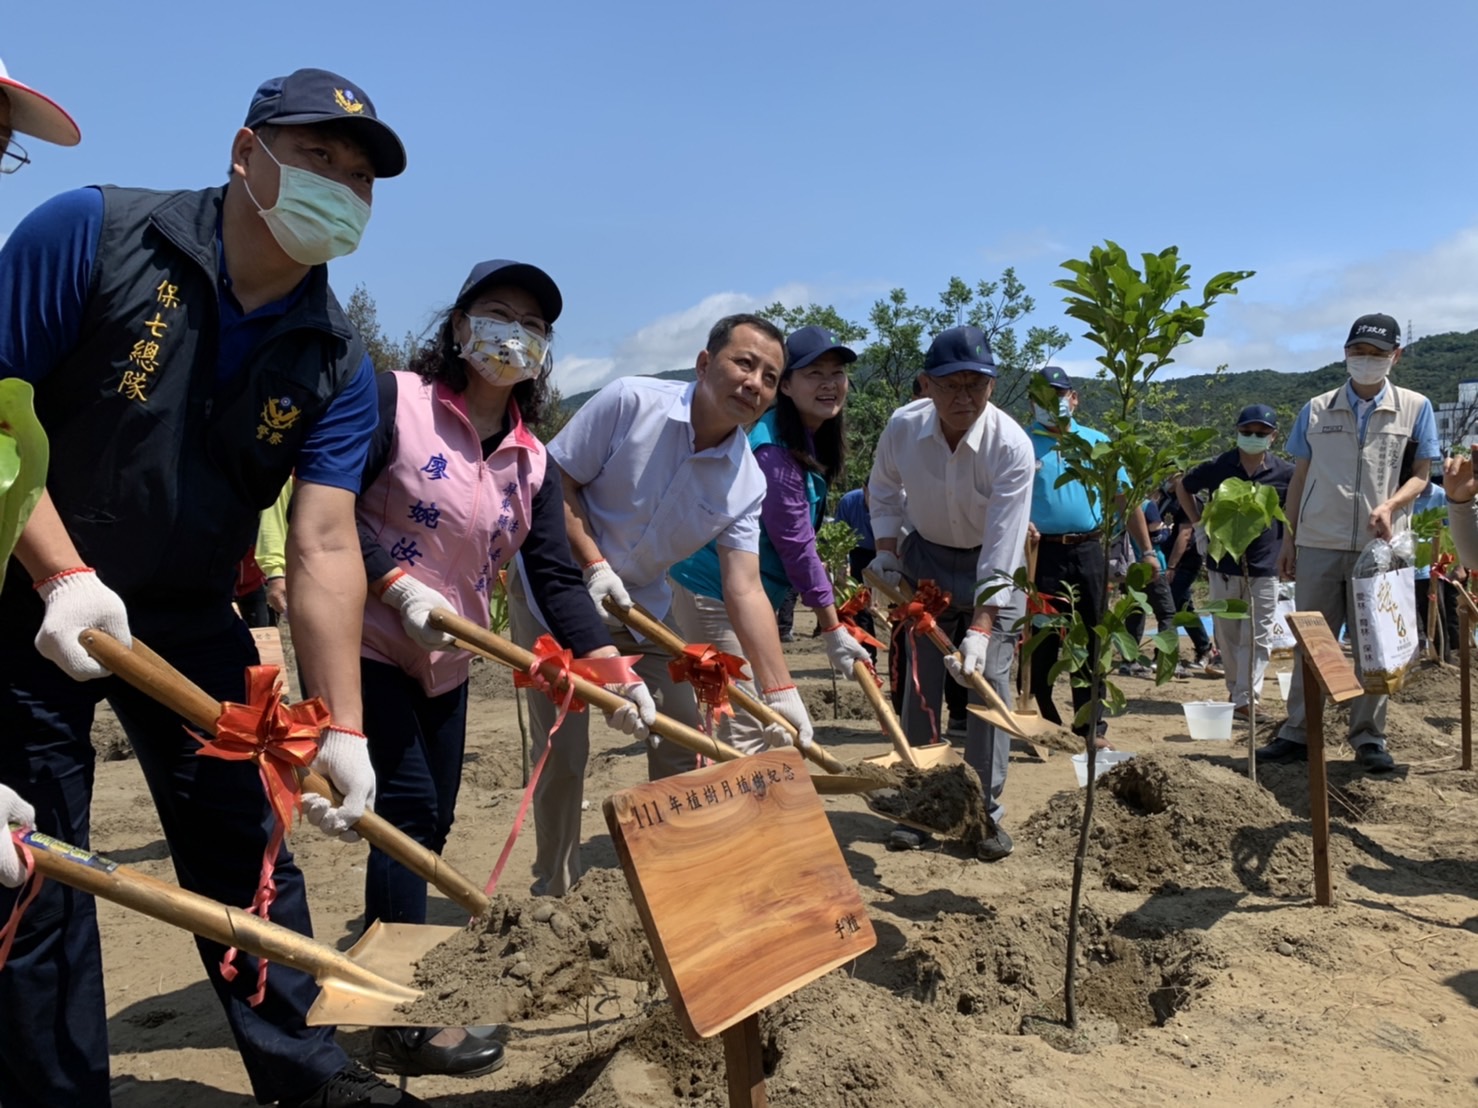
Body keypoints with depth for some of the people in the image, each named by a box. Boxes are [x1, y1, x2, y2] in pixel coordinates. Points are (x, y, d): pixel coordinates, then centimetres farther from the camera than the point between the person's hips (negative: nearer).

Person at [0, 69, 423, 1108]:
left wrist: (340, 725, -20)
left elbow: (324, 544, -13)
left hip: (189, 620, 4)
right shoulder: (90, 234, -15)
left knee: (247, 844, 9)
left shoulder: (337, 364, -6)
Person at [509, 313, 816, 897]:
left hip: (640, 606, 4)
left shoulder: (746, 482, -11)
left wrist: (780, 691, -24)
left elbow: (745, 589, -16)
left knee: (683, 739, 3)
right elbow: (555, 481, -16)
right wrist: (594, 566, -25)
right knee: (562, 750, -5)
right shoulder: (629, 402, -21)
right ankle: (554, 888, 17)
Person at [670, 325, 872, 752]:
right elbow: (795, 545, -23)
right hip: (712, 593, -10)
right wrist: (833, 629, -19)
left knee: (764, 721, 19)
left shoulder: (812, 443, 8)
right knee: (745, 730, -10)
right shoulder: (773, 451, -23)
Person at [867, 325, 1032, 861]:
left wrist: (980, 630, -38)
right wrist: (887, 556, -5)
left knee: (988, 681, -7)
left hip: (994, 567, -2)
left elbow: (1002, 552, -33)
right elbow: (883, 493, 3)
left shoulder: (1012, 445, -30)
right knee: (919, 682, 3)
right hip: (925, 557, 3)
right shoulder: (902, 426, -20)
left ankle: (987, 809, 5)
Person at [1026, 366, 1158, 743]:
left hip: (1088, 552, 3)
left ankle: (1090, 725, 16)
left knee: (1090, 641, 7)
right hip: (1042, 553, -2)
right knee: (1041, 644, 0)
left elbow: (1125, 498, 12)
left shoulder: (1096, 442, 12)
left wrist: (1146, 550, 7)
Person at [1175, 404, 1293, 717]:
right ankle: (1235, 688, 27)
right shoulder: (1218, 468, -1)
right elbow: (1183, 487, 16)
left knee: (1257, 639, -4)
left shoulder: (1285, 474, -4)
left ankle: (1245, 700, -4)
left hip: (1264, 569, -2)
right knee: (1227, 635, 11)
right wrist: (1198, 524, 8)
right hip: (1224, 566, 2)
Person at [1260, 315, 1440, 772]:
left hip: (1378, 547, -1)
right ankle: (1298, 733, 12)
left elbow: (1420, 475, 5)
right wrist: (1288, 539, 7)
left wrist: (1391, 505, -15)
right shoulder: (1316, 410, 8)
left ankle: (1369, 738, 14)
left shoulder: (1415, 408, 4)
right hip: (1319, 544, 1)